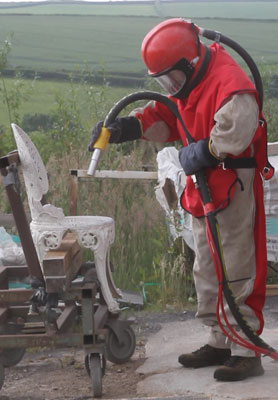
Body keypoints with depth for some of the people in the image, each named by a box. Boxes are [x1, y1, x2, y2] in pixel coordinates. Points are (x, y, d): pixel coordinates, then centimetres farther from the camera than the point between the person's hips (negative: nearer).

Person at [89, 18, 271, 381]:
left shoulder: (229, 83, -22)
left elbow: (234, 133, -35)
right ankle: (219, 343, 25)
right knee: (206, 272, 15)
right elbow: (161, 115, 13)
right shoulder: (187, 83, 11)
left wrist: (198, 153, -22)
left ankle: (247, 352, -3)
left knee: (236, 273, -8)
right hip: (202, 188, 10)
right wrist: (120, 128, -2)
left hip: (233, 186, -10)